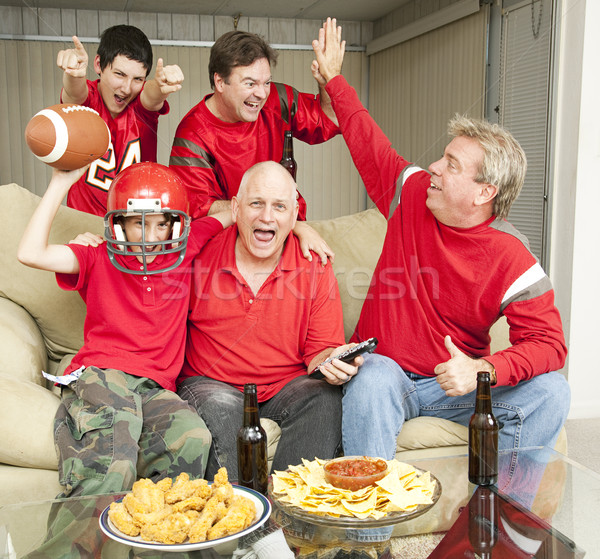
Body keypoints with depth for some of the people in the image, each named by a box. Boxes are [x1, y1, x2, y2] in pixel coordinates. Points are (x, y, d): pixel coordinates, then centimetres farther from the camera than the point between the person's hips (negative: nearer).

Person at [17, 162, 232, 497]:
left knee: (192, 438, -32)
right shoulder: (98, 260, 13)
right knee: (108, 475, -33)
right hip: (98, 378, -2)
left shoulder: (183, 252, 17)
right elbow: (31, 254, -3)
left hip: (155, 388, 2)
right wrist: (61, 184, -1)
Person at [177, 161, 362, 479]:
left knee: (325, 397, -26)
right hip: (210, 383, -1)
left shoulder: (315, 267, -2)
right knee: (218, 406, -32)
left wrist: (332, 360, -23)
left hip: (287, 385, 1)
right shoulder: (201, 255, -4)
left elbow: (319, 349, 1)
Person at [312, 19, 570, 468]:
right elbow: (368, 143, 12)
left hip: (454, 384, -1)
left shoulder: (511, 260, -14)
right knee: (371, 380, -35)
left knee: (549, 391, -22)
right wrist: (334, 80, 20)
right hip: (386, 372, 1)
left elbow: (548, 343, -16)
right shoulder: (413, 196, -3)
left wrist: (483, 370, -33)